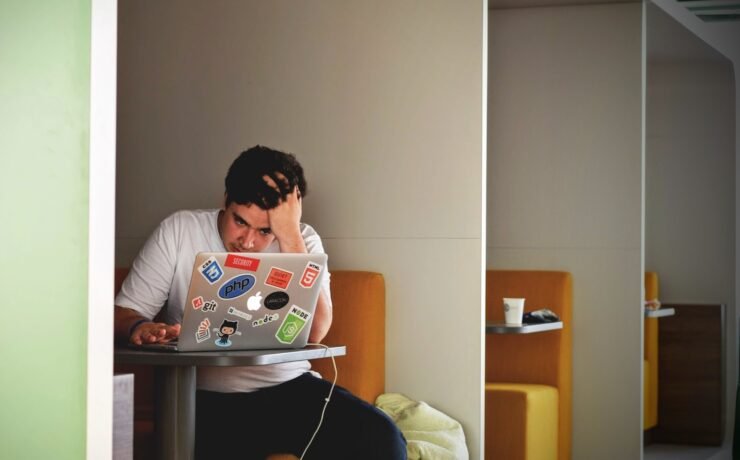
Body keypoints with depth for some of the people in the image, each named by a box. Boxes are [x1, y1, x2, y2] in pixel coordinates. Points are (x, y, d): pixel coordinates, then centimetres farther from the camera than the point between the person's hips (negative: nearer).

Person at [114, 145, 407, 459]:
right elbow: (123, 313, 2)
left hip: (288, 389, 1)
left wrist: (289, 234, -17)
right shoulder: (179, 231, 1)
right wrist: (138, 328, -23)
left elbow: (313, 333, -13)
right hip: (203, 398, -1)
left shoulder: (302, 241, 3)